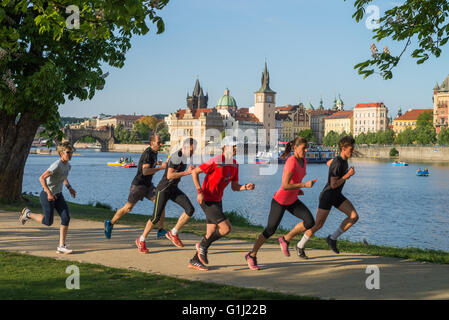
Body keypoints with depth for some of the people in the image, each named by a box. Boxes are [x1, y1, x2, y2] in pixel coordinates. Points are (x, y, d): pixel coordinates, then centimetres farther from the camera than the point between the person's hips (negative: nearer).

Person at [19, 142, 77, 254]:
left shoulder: (68, 166, 2)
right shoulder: (56, 165, -25)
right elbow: (42, 178, -27)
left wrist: (69, 188, 8)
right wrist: (49, 193, -28)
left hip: (58, 195, 8)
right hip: (47, 195, -8)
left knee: (66, 218, -4)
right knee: (48, 222, 4)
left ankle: (61, 246, 2)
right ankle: (28, 214, 30)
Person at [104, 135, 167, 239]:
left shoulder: (154, 152, 11)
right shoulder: (148, 153, -19)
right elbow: (145, 171, -30)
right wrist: (160, 167, -28)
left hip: (148, 185, 8)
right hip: (139, 184, -8)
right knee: (128, 208, 1)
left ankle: (161, 231, -6)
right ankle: (110, 224, 22)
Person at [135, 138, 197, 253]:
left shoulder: (183, 155, 6)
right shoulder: (177, 156, -22)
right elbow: (169, 176, -30)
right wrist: (186, 172, -31)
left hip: (174, 189, 8)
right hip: (163, 189, -8)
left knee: (190, 209, -9)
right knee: (156, 218, -3)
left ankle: (173, 233, 4)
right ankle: (141, 240, 17)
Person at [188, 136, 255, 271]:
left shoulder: (234, 165, 6)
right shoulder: (216, 162, -18)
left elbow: (234, 186, 12)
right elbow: (194, 172, -14)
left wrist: (246, 187, -8)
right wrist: (200, 192, -18)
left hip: (217, 201, 9)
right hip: (207, 200, -9)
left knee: (212, 233, 11)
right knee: (226, 228, -16)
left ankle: (195, 261, 24)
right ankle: (202, 245, 5)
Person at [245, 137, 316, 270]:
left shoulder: (303, 160, 0)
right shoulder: (291, 162, -28)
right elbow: (284, 186, -32)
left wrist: (297, 188, 9)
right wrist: (304, 185, -32)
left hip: (292, 200, 7)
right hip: (280, 201, -7)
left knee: (310, 222, -11)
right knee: (270, 230, 3)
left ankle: (285, 240, 9)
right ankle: (252, 255, 23)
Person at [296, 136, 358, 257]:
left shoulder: (342, 158, 3)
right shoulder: (338, 164, -26)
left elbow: (329, 163, 25)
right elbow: (333, 185, -27)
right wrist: (348, 175, -22)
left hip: (337, 196, 9)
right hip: (327, 195, -9)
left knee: (354, 216, -7)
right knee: (318, 225, -2)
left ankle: (332, 238, 4)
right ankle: (300, 246, 21)